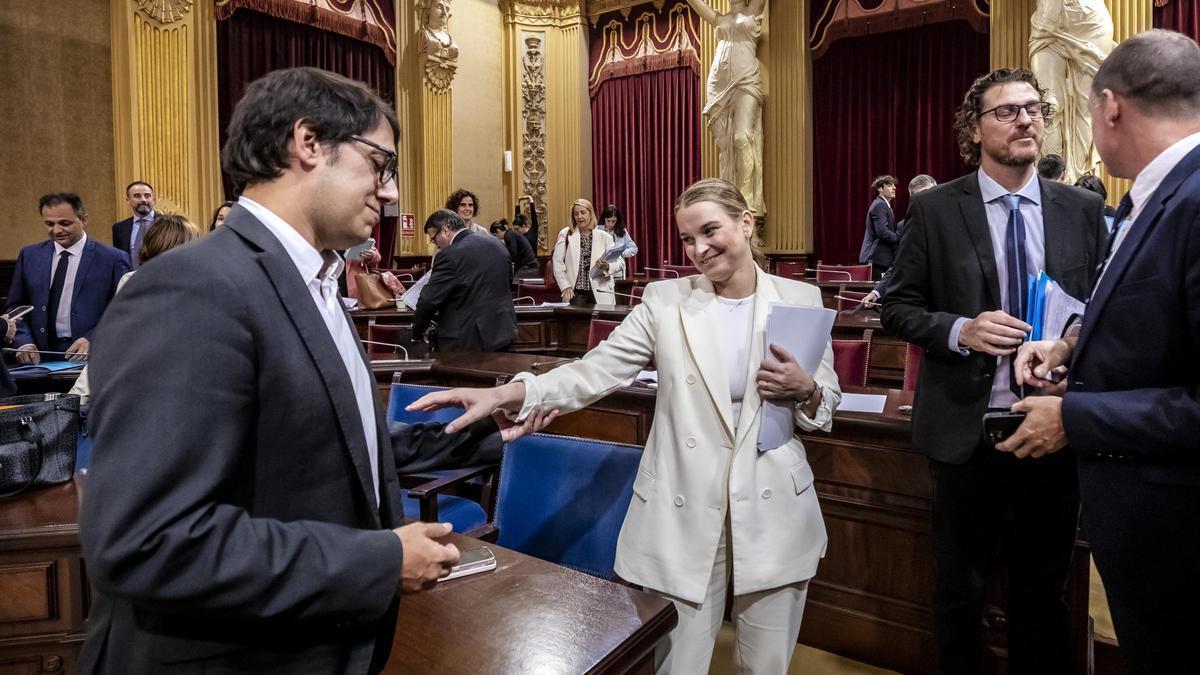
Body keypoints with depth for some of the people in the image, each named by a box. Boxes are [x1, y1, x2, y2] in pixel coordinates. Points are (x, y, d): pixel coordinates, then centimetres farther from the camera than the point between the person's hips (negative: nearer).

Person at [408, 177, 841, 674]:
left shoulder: (802, 299, 2)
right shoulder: (666, 301, -2)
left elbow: (826, 406, 10)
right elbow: (596, 371, -8)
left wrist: (804, 389, -14)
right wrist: (504, 395, -22)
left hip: (775, 511, 2)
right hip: (685, 513, -1)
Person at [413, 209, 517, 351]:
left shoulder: (451, 255, -15)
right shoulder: (497, 244, 7)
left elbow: (428, 300, -14)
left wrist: (417, 333, 0)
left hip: (468, 342, -7)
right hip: (504, 333, 7)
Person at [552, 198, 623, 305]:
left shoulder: (604, 236, 7)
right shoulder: (565, 234, 7)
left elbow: (620, 263, 4)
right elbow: (557, 262, 4)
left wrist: (607, 266, -17)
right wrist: (565, 286, -5)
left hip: (600, 294, 0)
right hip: (575, 292, 0)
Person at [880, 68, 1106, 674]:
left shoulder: (1083, 210, 4)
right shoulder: (934, 210, -4)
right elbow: (897, 309, -3)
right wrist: (960, 329, -20)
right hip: (966, 430, -2)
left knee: (1045, 589, 18)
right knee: (960, 589, 15)